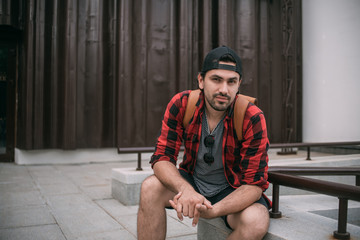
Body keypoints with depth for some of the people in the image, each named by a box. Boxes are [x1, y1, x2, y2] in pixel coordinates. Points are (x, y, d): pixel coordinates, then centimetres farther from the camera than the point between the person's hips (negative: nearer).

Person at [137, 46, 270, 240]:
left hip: (233, 189, -1)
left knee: (256, 222, -32)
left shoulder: (252, 118, -22)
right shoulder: (181, 104, -15)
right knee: (150, 187, -25)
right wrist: (186, 190, -39)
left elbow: (255, 184, -23)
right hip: (191, 180, 2)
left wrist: (213, 211, -41)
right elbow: (162, 158, -16)